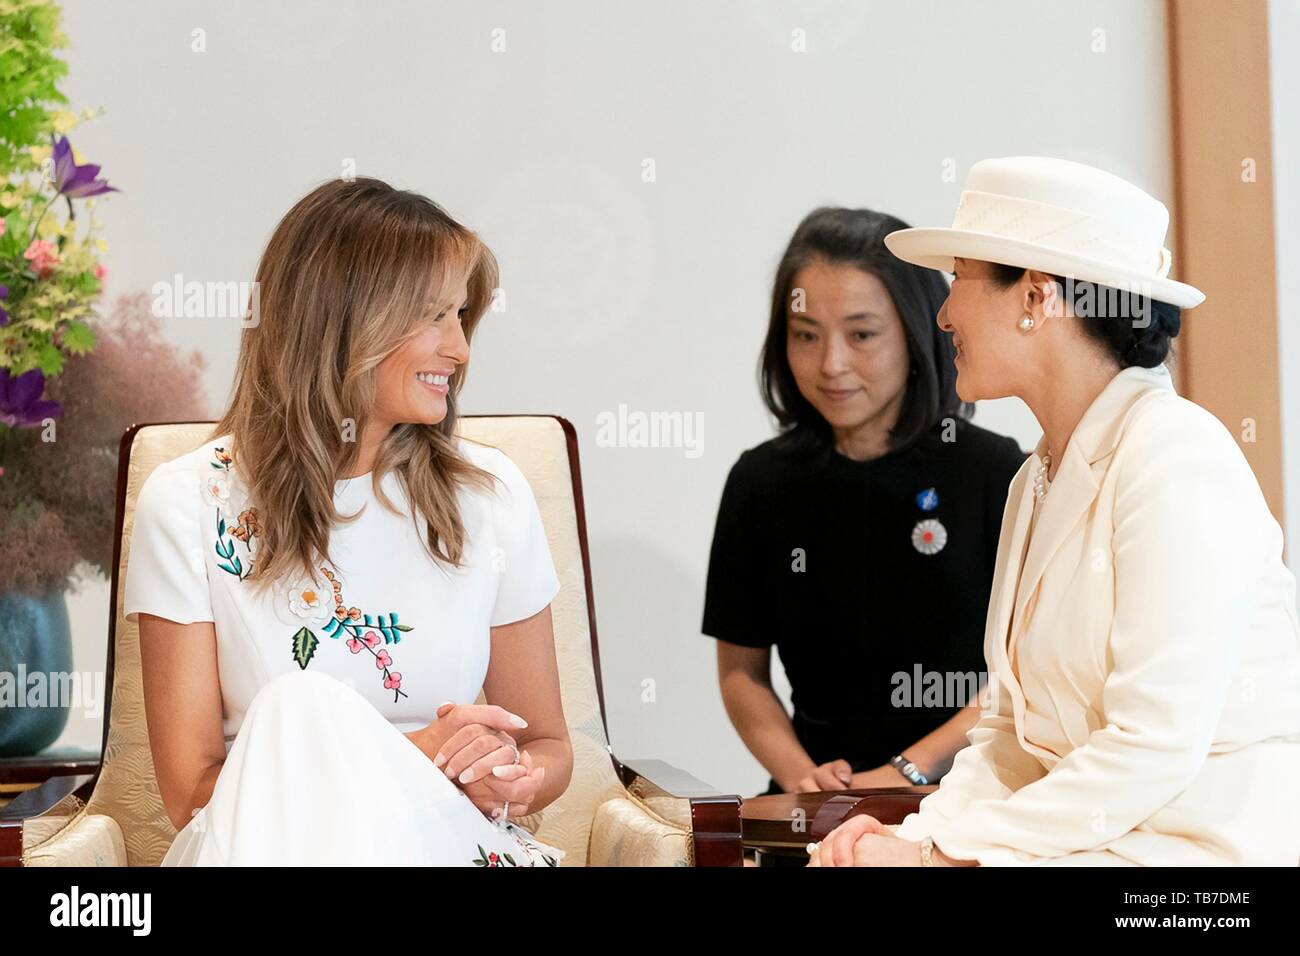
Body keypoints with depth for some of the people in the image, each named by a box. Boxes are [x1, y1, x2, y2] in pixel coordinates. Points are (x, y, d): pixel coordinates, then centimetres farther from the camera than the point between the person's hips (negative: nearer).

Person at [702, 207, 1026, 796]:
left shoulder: (993, 471, -1)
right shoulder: (762, 482, 8)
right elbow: (741, 670, 12)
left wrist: (910, 770, -12)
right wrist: (799, 774, -7)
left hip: (967, 790, -3)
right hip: (822, 806, 3)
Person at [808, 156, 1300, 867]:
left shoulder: (1176, 458, -13)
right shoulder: (1040, 479, 15)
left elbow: (1153, 748, -20)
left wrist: (939, 854, -17)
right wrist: (919, 830, -4)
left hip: (1204, 844, -8)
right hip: (1089, 836, 8)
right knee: (829, 861, -8)